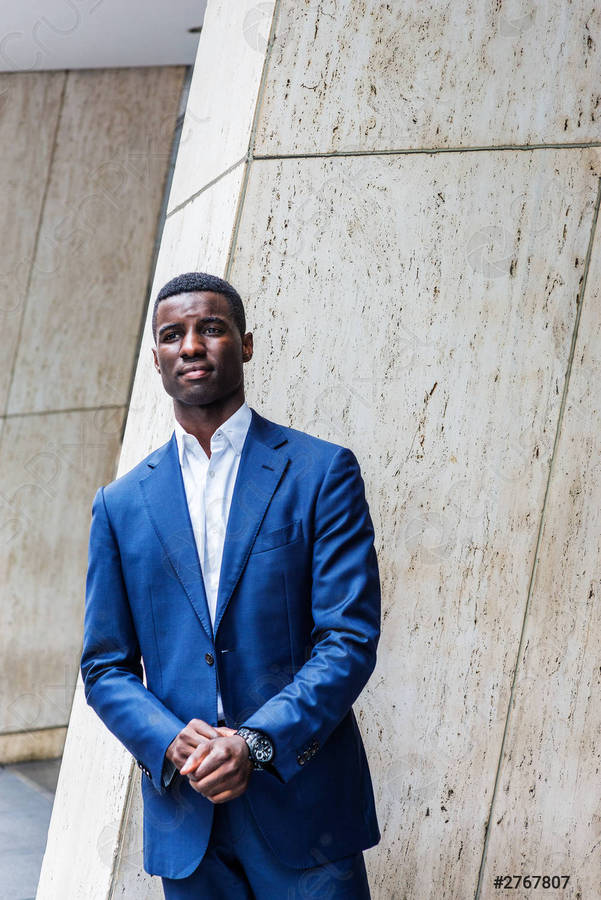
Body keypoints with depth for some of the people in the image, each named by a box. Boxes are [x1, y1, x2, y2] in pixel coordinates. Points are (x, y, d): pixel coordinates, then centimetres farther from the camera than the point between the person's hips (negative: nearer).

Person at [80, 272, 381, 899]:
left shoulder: (322, 472, 1)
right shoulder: (120, 505, 10)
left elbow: (351, 637, -5)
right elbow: (105, 666, 9)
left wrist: (257, 743, -17)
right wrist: (170, 743, -10)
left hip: (303, 808, -2)